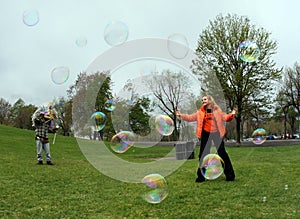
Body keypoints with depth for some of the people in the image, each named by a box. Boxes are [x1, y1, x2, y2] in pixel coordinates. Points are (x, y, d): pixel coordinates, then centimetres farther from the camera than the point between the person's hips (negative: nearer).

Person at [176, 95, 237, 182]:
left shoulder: (217, 110, 1)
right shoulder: (200, 112, 5)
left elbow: (225, 117, -4)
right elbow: (190, 117, 6)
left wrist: (232, 114, -22)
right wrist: (181, 115, -4)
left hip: (216, 133, -2)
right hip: (205, 134, 2)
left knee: (222, 153, 2)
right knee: (203, 154, 4)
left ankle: (229, 175, 13)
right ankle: (201, 176, 14)